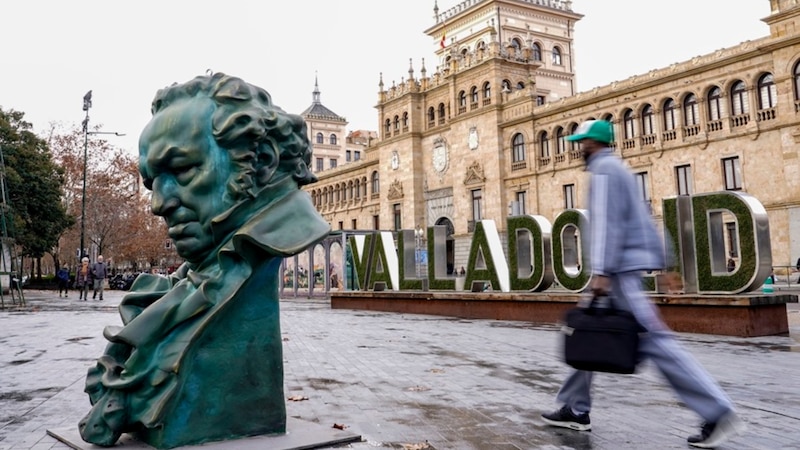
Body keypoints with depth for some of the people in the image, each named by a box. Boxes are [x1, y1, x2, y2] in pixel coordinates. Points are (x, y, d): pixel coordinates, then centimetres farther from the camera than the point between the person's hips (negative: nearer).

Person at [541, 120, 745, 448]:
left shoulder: (604, 169, -9)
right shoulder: (615, 167, 21)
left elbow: (607, 222, -20)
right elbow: (630, 218, 21)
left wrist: (600, 271, -24)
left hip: (621, 267, -11)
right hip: (626, 263, 11)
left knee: (652, 339, -11)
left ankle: (718, 413, -8)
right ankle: (576, 409, 17)